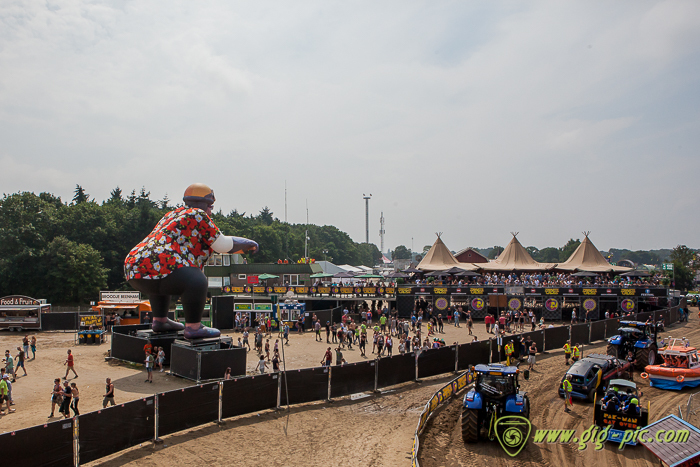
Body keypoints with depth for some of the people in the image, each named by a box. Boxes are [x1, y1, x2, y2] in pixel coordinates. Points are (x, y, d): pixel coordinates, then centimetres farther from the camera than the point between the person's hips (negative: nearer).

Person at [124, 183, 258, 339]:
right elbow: (222, 245, 2)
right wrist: (248, 244, 19)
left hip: (132, 269, 10)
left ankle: (159, 320, 30)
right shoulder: (198, 215, 2)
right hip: (153, 270, -10)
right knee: (197, 281, -19)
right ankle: (193, 327, -15)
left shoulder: (172, 215, 28)